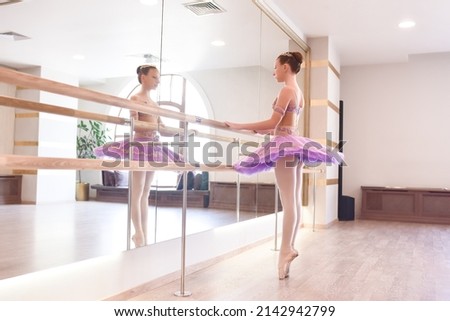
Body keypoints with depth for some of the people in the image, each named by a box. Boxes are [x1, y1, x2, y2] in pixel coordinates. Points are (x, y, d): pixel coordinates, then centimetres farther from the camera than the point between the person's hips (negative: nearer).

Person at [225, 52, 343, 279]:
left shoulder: (286, 90, -10)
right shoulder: (298, 92, 18)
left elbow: (274, 123, -16)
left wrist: (240, 126, -12)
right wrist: (257, 130, 24)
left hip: (285, 145, -10)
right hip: (294, 143, 10)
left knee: (288, 202, -10)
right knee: (295, 201, 7)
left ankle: (286, 250, -6)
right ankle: (290, 248, 12)